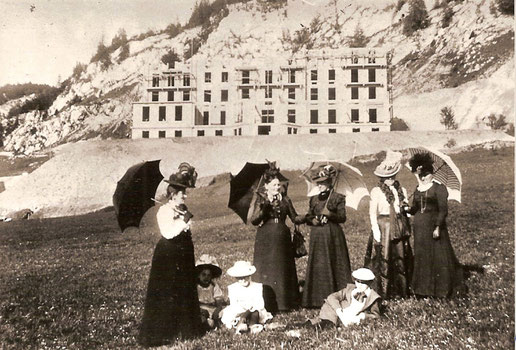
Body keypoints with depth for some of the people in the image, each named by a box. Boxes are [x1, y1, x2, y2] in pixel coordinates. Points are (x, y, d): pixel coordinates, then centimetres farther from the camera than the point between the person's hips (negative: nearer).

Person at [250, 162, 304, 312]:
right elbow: (253, 220, -10)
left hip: (282, 239, 3)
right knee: (266, 270, -1)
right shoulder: (261, 200, -1)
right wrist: (264, 207, -25)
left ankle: (284, 302, 18)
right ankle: (267, 304, 7)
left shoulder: (285, 199, 7)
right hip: (265, 240, -3)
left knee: (283, 270, 7)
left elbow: (294, 218, 10)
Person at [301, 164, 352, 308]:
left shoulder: (338, 198, 0)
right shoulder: (314, 199, 14)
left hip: (333, 235, -4)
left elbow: (342, 217, -5)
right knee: (317, 266, 4)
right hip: (317, 236, 4)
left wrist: (330, 214, -21)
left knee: (334, 264, -1)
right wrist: (313, 220, -4)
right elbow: (307, 217, 17)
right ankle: (318, 298, 12)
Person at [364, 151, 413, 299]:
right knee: (383, 258, -2)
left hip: (400, 228, 5)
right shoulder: (376, 191, -6)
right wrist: (376, 230, -14)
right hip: (384, 227, -5)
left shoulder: (402, 190, 10)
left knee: (401, 257, 9)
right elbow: (372, 212, -8)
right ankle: (382, 291, 9)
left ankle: (401, 289, 22)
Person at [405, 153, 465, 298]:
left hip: (433, 226, -6)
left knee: (438, 257, 0)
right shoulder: (417, 191, 12)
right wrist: (408, 208, -6)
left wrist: (438, 227, -19)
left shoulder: (438, 188, -6)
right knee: (421, 257, 9)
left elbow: (443, 210, -12)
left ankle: (442, 288, 13)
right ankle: (424, 287, 20)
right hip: (419, 227, 6)